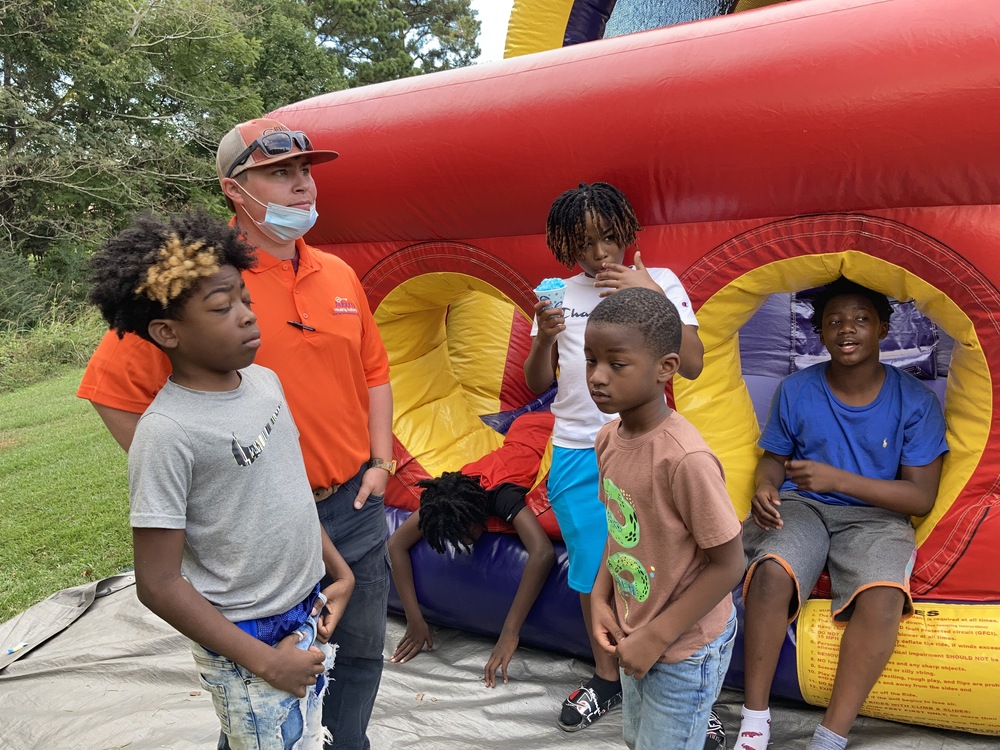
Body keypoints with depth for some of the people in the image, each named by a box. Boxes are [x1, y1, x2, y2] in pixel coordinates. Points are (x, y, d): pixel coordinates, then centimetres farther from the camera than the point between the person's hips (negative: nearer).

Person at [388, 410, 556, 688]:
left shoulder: (503, 496, -49)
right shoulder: (444, 499, -33)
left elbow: (544, 553, -61)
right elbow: (396, 544, -28)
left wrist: (510, 634, -61)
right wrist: (414, 619, -34)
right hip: (522, 428, 4)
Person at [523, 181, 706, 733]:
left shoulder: (660, 283, 0)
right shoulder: (559, 295, 6)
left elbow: (692, 365, -10)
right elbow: (537, 385, 9)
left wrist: (654, 296, -18)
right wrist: (544, 338, -11)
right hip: (577, 454, 3)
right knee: (593, 570, 12)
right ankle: (606, 678, 32)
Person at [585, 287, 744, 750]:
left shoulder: (685, 458, -30)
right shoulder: (608, 439, -7)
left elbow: (728, 563, -22)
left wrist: (657, 637, -19)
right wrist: (600, 598, -4)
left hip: (685, 648, -7)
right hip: (635, 633, 7)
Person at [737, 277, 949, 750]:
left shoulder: (914, 401, -4)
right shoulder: (796, 391, 0)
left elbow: (922, 497, -6)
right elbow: (774, 457, 12)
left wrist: (839, 479, -20)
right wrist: (765, 489, -13)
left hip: (875, 516, 0)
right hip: (802, 507, 1)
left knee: (883, 595, -33)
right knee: (771, 570, -32)